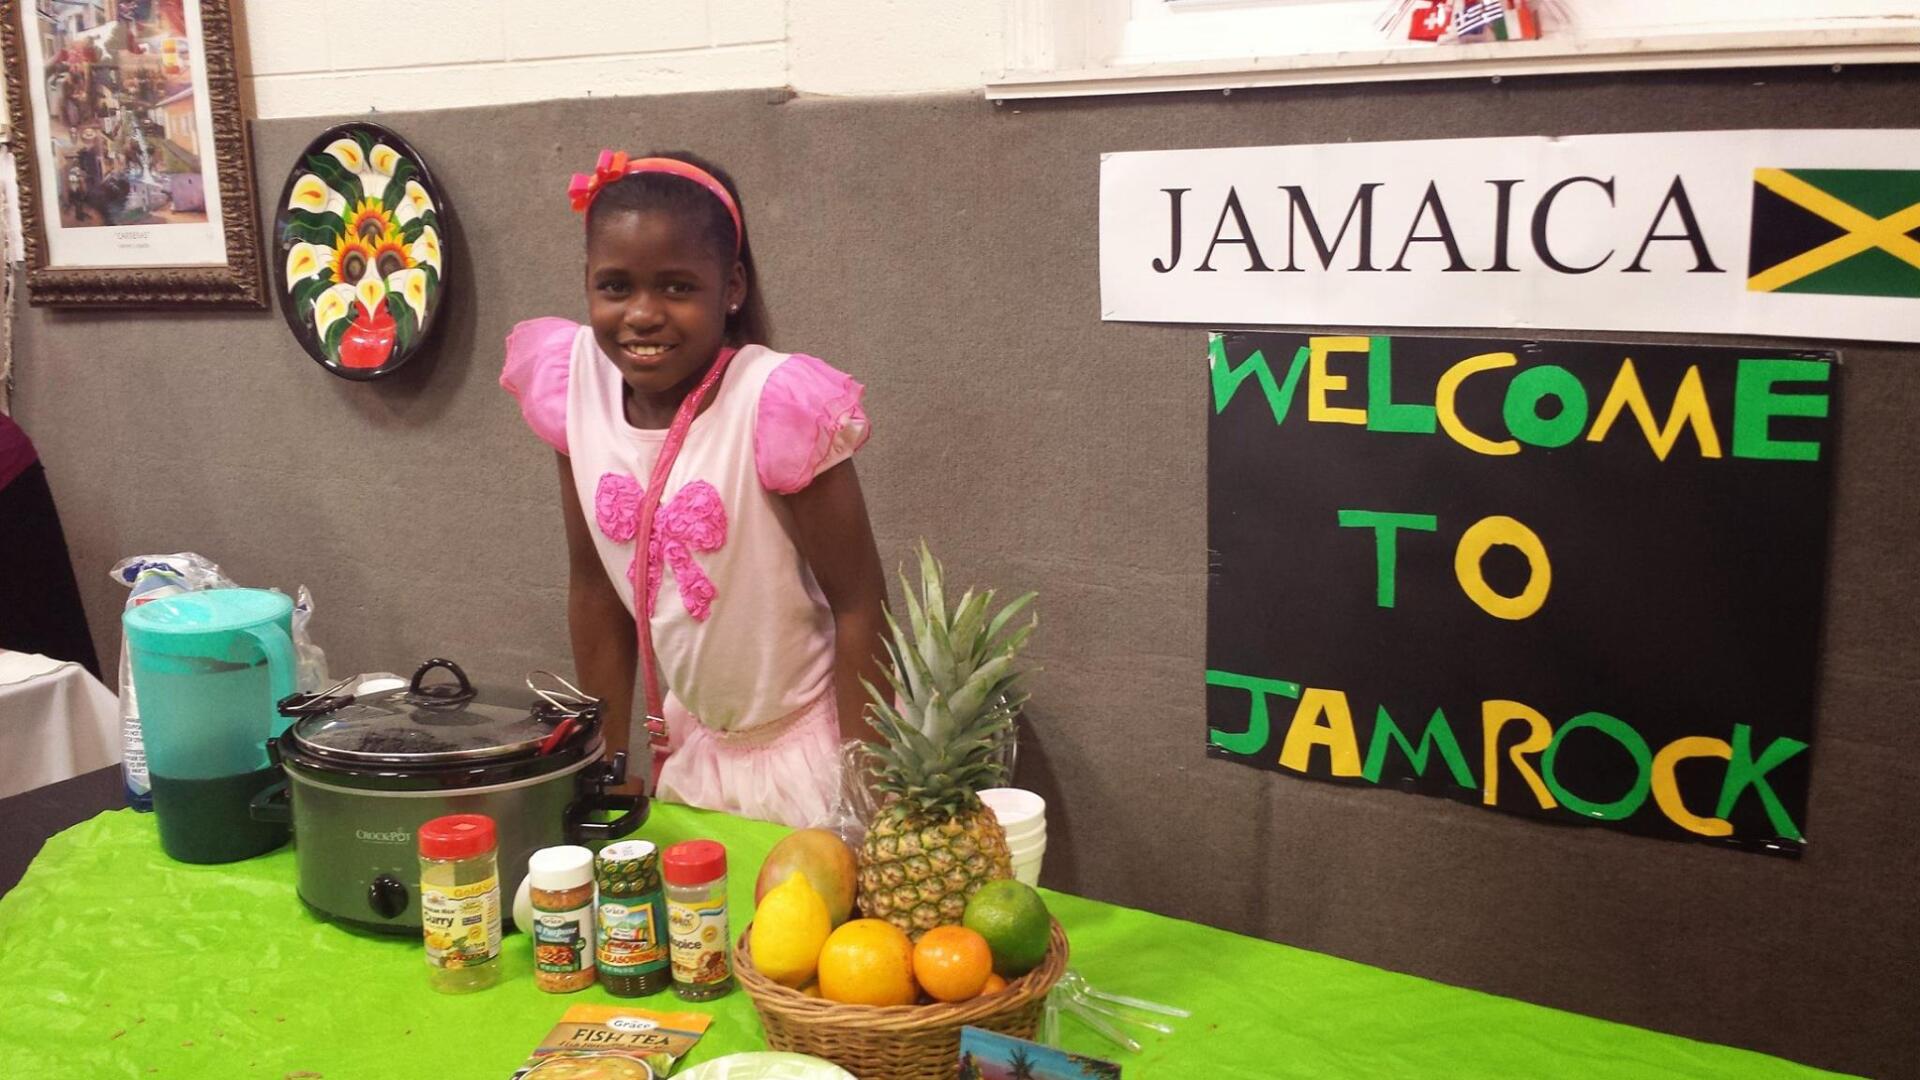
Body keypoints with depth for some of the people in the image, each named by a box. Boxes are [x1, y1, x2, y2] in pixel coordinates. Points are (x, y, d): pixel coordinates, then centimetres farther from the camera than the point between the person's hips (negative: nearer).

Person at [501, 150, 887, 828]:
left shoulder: (777, 405, -24)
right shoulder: (576, 385, -10)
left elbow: (859, 605, -18)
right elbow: (594, 586, 1)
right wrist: (607, 760, 5)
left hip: (809, 748, -5)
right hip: (689, 746, 5)